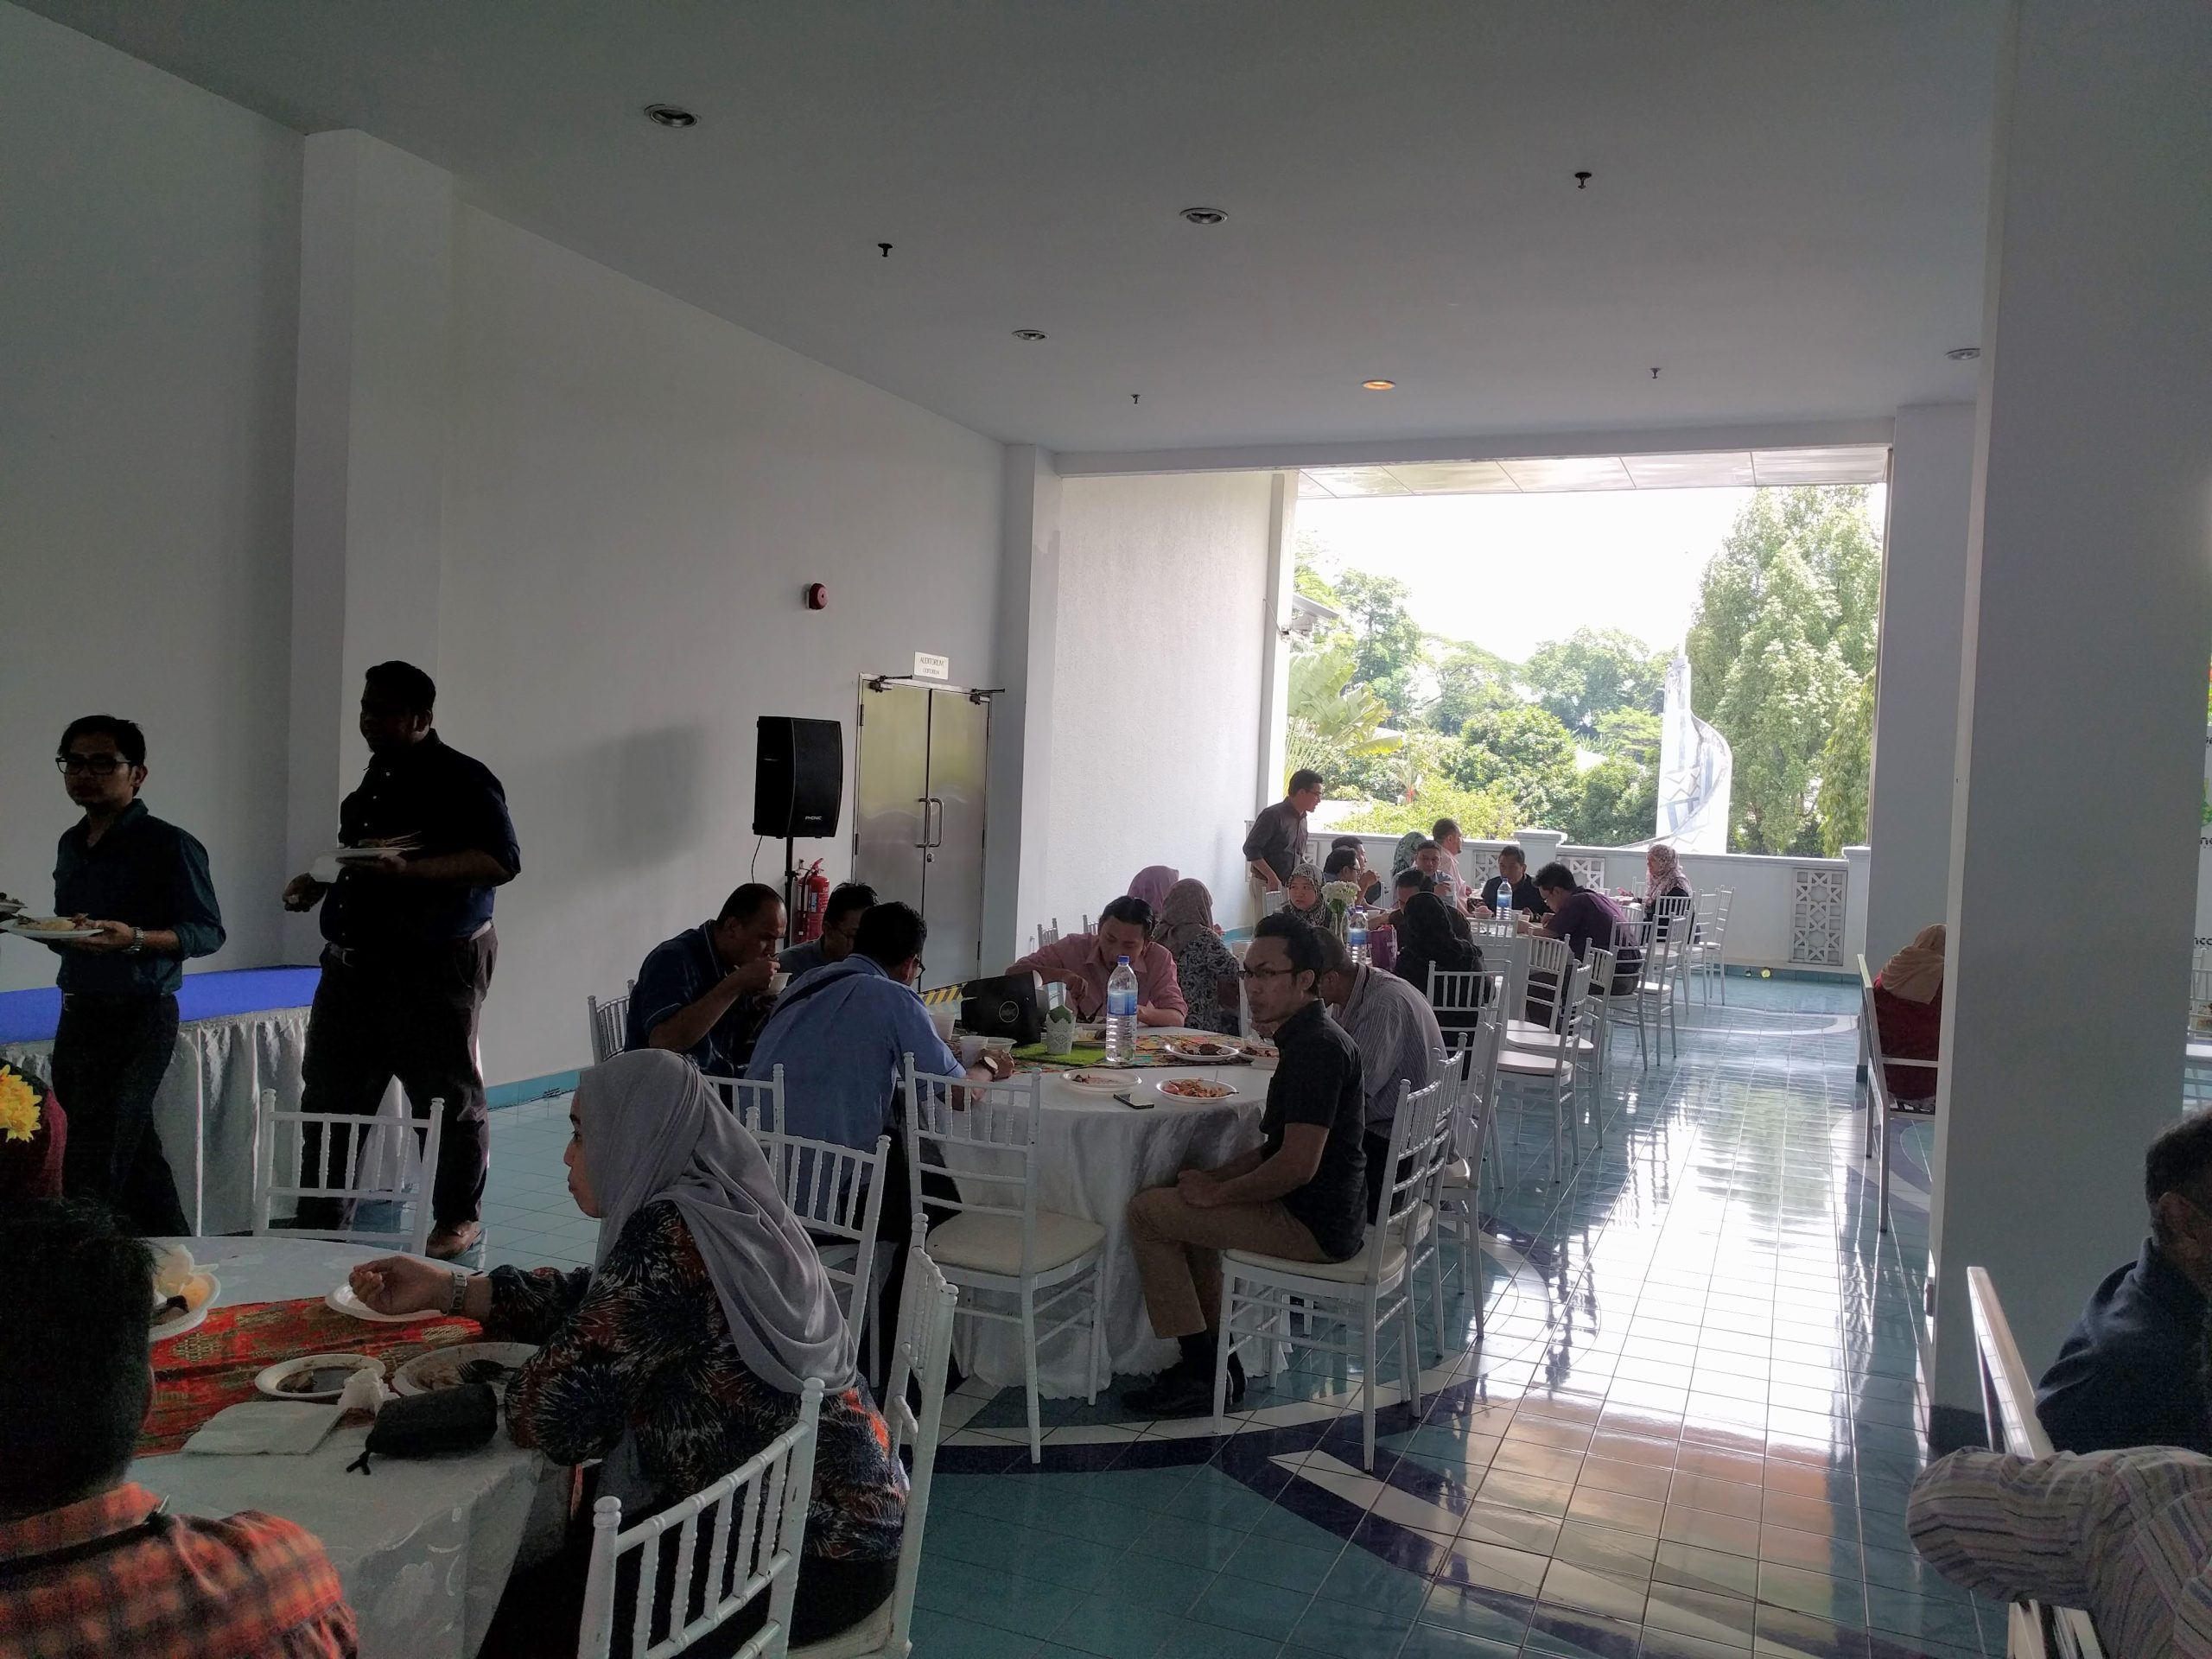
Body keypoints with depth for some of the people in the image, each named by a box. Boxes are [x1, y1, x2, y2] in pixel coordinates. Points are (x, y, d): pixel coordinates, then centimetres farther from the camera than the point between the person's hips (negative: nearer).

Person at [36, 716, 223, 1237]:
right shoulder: (71, 844, 13)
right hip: (78, 1017, 8)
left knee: (90, 1174, -7)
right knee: (135, 1155, 16)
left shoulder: (169, 846, -11)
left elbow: (208, 933, -13)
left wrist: (136, 939, -28)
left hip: (137, 1019, -8)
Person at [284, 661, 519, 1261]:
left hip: (435, 966, -9)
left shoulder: (462, 780, -12)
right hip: (354, 963, 9)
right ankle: (317, 1219, 24)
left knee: (448, 1097, 2)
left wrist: (406, 869, -29)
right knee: (328, 1094, 12)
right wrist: (319, 881, 12)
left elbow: (502, 861, -23)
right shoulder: (377, 779, 16)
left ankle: (460, 1218, 16)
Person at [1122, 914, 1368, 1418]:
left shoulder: (1317, 1047, -22)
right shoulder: (1308, 1037, 11)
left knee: (1147, 1211, -6)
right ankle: (1213, 1359, 23)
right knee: (1184, 1198, 25)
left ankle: (1204, 1375, 3)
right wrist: (1216, 1176, 5)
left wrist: (1216, 1192, -14)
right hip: (1321, 1211, 11)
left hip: (1313, 1225, -11)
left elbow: (1298, 1165, -27)